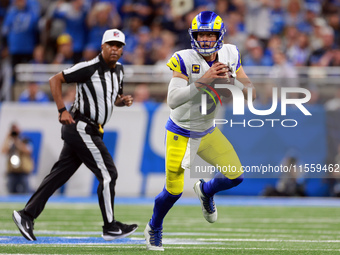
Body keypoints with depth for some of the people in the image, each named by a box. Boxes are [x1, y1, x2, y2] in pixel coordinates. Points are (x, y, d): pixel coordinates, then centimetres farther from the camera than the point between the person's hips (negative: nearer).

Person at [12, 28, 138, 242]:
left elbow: (115, 99, 25)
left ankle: (27, 215, 8)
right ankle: (110, 227, 3)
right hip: (81, 128, -9)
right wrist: (62, 110, -18)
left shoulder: (118, 70, 11)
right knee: (107, 174, -6)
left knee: (60, 174, 7)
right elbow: (55, 80, -13)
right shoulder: (90, 68, -16)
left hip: (89, 131, 9)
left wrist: (123, 100, 2)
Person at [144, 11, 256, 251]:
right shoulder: (185, 60, -25)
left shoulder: (229, 56, -11)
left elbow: (251, 92, -7)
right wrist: (203, 80, -43)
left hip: (208, 132, 4)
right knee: (174, 190, -1)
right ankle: (154, 229, 28)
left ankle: (206, 190, 31)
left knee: (236, 175, -3)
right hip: (181, 133, -4)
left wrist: (230, 79, -27)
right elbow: (173, 101, -35)